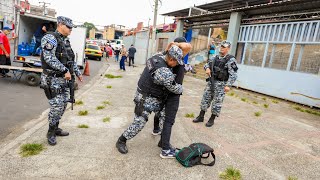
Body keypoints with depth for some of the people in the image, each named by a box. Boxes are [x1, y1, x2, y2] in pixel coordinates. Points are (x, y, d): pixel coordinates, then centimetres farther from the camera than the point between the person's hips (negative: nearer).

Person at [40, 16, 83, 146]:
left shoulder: (66, 41, 13)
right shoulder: (50, 38, -13)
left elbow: (71, 59, 21)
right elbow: (49, 58, -24)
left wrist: (77, 72, 18)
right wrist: (65, 70, -23)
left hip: (63, 79, 9)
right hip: (52, 79, -9)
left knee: (63, 104, 13)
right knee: (56, 106, -6)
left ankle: (56, 128, 29)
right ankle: (51, 132, 14)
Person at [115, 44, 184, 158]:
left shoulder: (157, 56, -6)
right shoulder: (166, 73, -33)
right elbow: (175, 89, -18)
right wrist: (181, 88, 7)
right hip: (146, 99, -10)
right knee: (138, 124, 0)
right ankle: (121, 141, 19)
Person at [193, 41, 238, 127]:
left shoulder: (231, 60, -11)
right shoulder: (216, 57, 10)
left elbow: (233, 75, -17)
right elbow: (207, 64, 22)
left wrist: (228, 85, -25)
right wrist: (207, 68, -1)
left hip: (221, 84, -6)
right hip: (211, 82, 7)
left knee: (217, 102, 3)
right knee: (205, 98, 10)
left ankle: (212, 119, 17)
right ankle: (201, 116, 23)